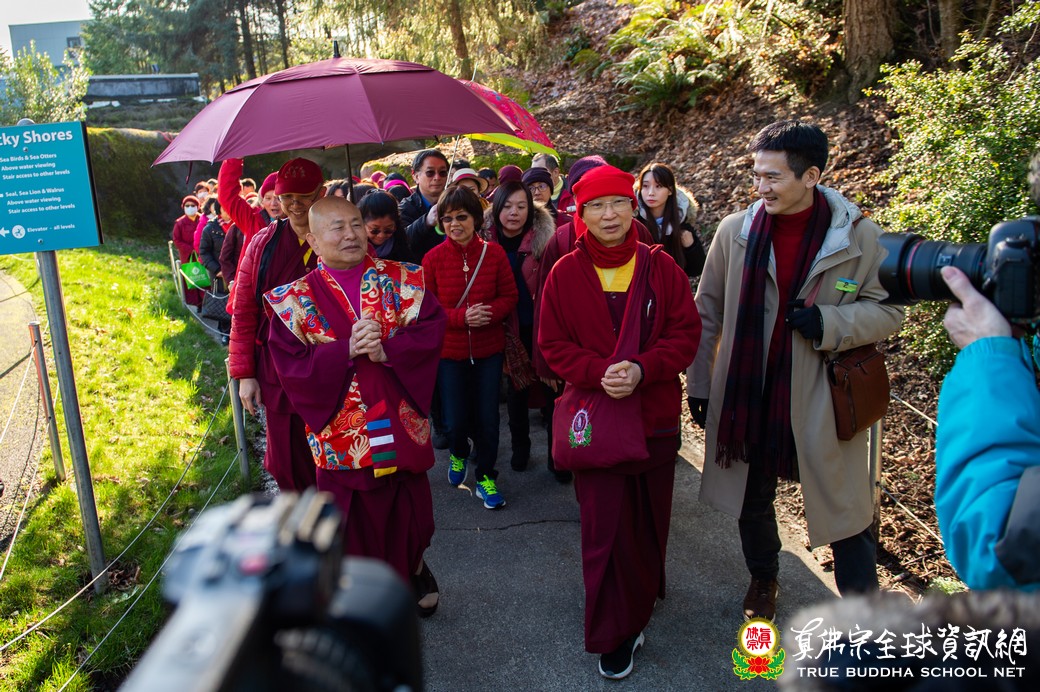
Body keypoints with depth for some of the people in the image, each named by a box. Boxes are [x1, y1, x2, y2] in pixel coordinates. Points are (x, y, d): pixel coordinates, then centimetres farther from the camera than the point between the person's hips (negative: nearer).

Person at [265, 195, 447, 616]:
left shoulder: (403, 280, 0)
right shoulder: (295, 301, -3)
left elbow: (431, 329, -10)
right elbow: (291, 368, -10)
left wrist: (387, 350, -25)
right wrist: (345, 352, -22)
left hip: (402, 425, 2)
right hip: (342, 433, -1)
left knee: (411, 512, 18)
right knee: (355, 524, 12)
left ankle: (415, 569, 49)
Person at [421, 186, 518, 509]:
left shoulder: (494, 253, -7)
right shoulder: (433, 258, -9)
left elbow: (509, 296, 1)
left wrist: (491, 312, -21)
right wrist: (462, 317, -22)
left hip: (488, 349, 1)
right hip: (449, 351, 0)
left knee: (488, 418, 6)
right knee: (455, 421, 6)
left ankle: (486, 476, 29)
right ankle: (459, 454, 41)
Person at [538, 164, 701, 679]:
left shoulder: (660, 267, -2)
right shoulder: (565, 274, -3)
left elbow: (686, 334, -4)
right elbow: (553, 345, -2)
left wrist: (641, 369, -20)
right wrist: (598, 372, -19)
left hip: (656, 415, 1)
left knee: (649, 517, 16)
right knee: (605, 525, 0)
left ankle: (643, 595, 44)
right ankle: (614, 634, 18)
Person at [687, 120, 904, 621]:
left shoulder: (858, 236, -7)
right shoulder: (735, 231, -3)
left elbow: (887, 311, 0)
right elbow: (707, 314, 5)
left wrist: (828, 323, -19)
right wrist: (699, 384, 5)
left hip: (822, 400, -2)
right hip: (747, 396, 2)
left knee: (844, 511, 6)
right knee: (753, 501, 18)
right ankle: (763, 580, 47)